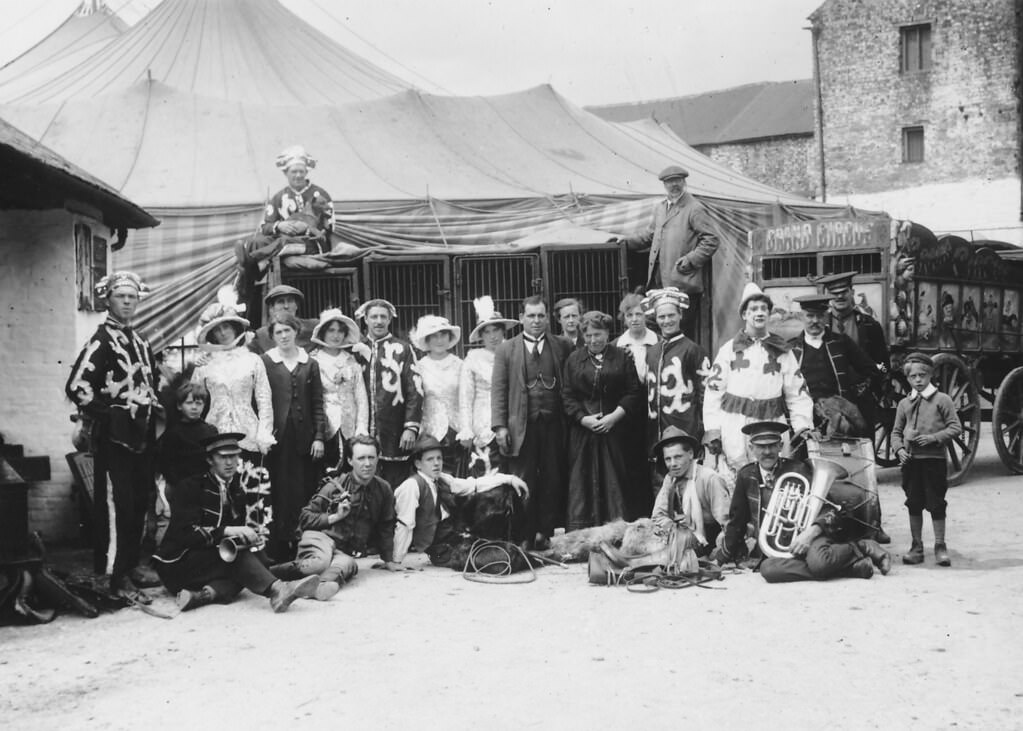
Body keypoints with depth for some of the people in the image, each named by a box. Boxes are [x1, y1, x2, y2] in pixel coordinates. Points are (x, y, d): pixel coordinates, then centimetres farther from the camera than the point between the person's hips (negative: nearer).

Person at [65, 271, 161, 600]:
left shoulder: (139, 342, 15)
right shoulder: (101, 341, -10)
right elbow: (76, 386, -18)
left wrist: (152, 409, 13)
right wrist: (104, 413, -14)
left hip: (142, 434, 8)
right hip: (114, 435, -8)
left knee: (141, 501, 13)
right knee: (116, 505, -7)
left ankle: (133, 563, 25)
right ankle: (116, 576, -3)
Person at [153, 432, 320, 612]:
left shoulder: (237, 493, 15)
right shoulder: (190, 487, -6)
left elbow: (237, 535, 13)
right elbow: (186, 533, -19)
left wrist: (250, 537, -12)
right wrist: (226, 531, -29)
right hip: (178, 563, -6)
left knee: (257, 558, -25)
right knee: (236, 554, -32)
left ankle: (208, 594, -44)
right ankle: (276, 590, -51)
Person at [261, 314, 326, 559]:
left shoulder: (310, 364, 11)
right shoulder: (265, 362, 4)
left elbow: (317, 403, 9)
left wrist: (318, 436, 1)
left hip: (303, 438, 2)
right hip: (276, 436, -2)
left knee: (303, 493, 1)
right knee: (278, 493, -2)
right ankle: (278, 549, 3)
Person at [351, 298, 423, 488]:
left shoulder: (401, 349, 3)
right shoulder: (356, 350, 11)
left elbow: (415, 390, -1)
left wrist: (411, 427, -8)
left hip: (395, 436, -2)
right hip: (363, 434, 2)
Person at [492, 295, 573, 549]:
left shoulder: (561, 347, 9)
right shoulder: (506, 349, 6)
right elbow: (499, 390, 2)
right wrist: (500, 425, -6)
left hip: (553, 425, 1)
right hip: (522, 426, -1)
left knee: (552, 482, 3)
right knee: (524, 483, 1)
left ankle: (546, 533, 10)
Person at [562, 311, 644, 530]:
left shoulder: (622, 358, 6)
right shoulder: (574, 359, 10)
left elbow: (634, 393, 1)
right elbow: (567, 395, 5)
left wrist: (614, 416, -10)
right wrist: (583, 418, -10)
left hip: (613, 428, -1)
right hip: (582, 429, 1)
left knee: (614, 482, -2)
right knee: (581, 483, -2)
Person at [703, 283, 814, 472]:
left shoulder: (782, 351, 11)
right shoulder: (729, 350, 6)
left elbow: (797, 391, 11)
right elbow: (713, 390, 4)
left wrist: (802, 425, 0)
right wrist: (712, 430, -3)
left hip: (772, 425, 1)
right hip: (735, 426, -1)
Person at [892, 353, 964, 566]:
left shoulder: (942, 400, -1)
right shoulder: (904, 404, 11)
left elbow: (955, 427, -4)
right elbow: (896, 432, 14)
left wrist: (933, 438, -16)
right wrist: (899, 449, -4)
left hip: (934, 459, -4)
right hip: (911, 460, 4)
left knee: (936, 504, 1)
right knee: (914, 504, 8)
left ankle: (940, 547, 10)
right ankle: (916, 547, 16)